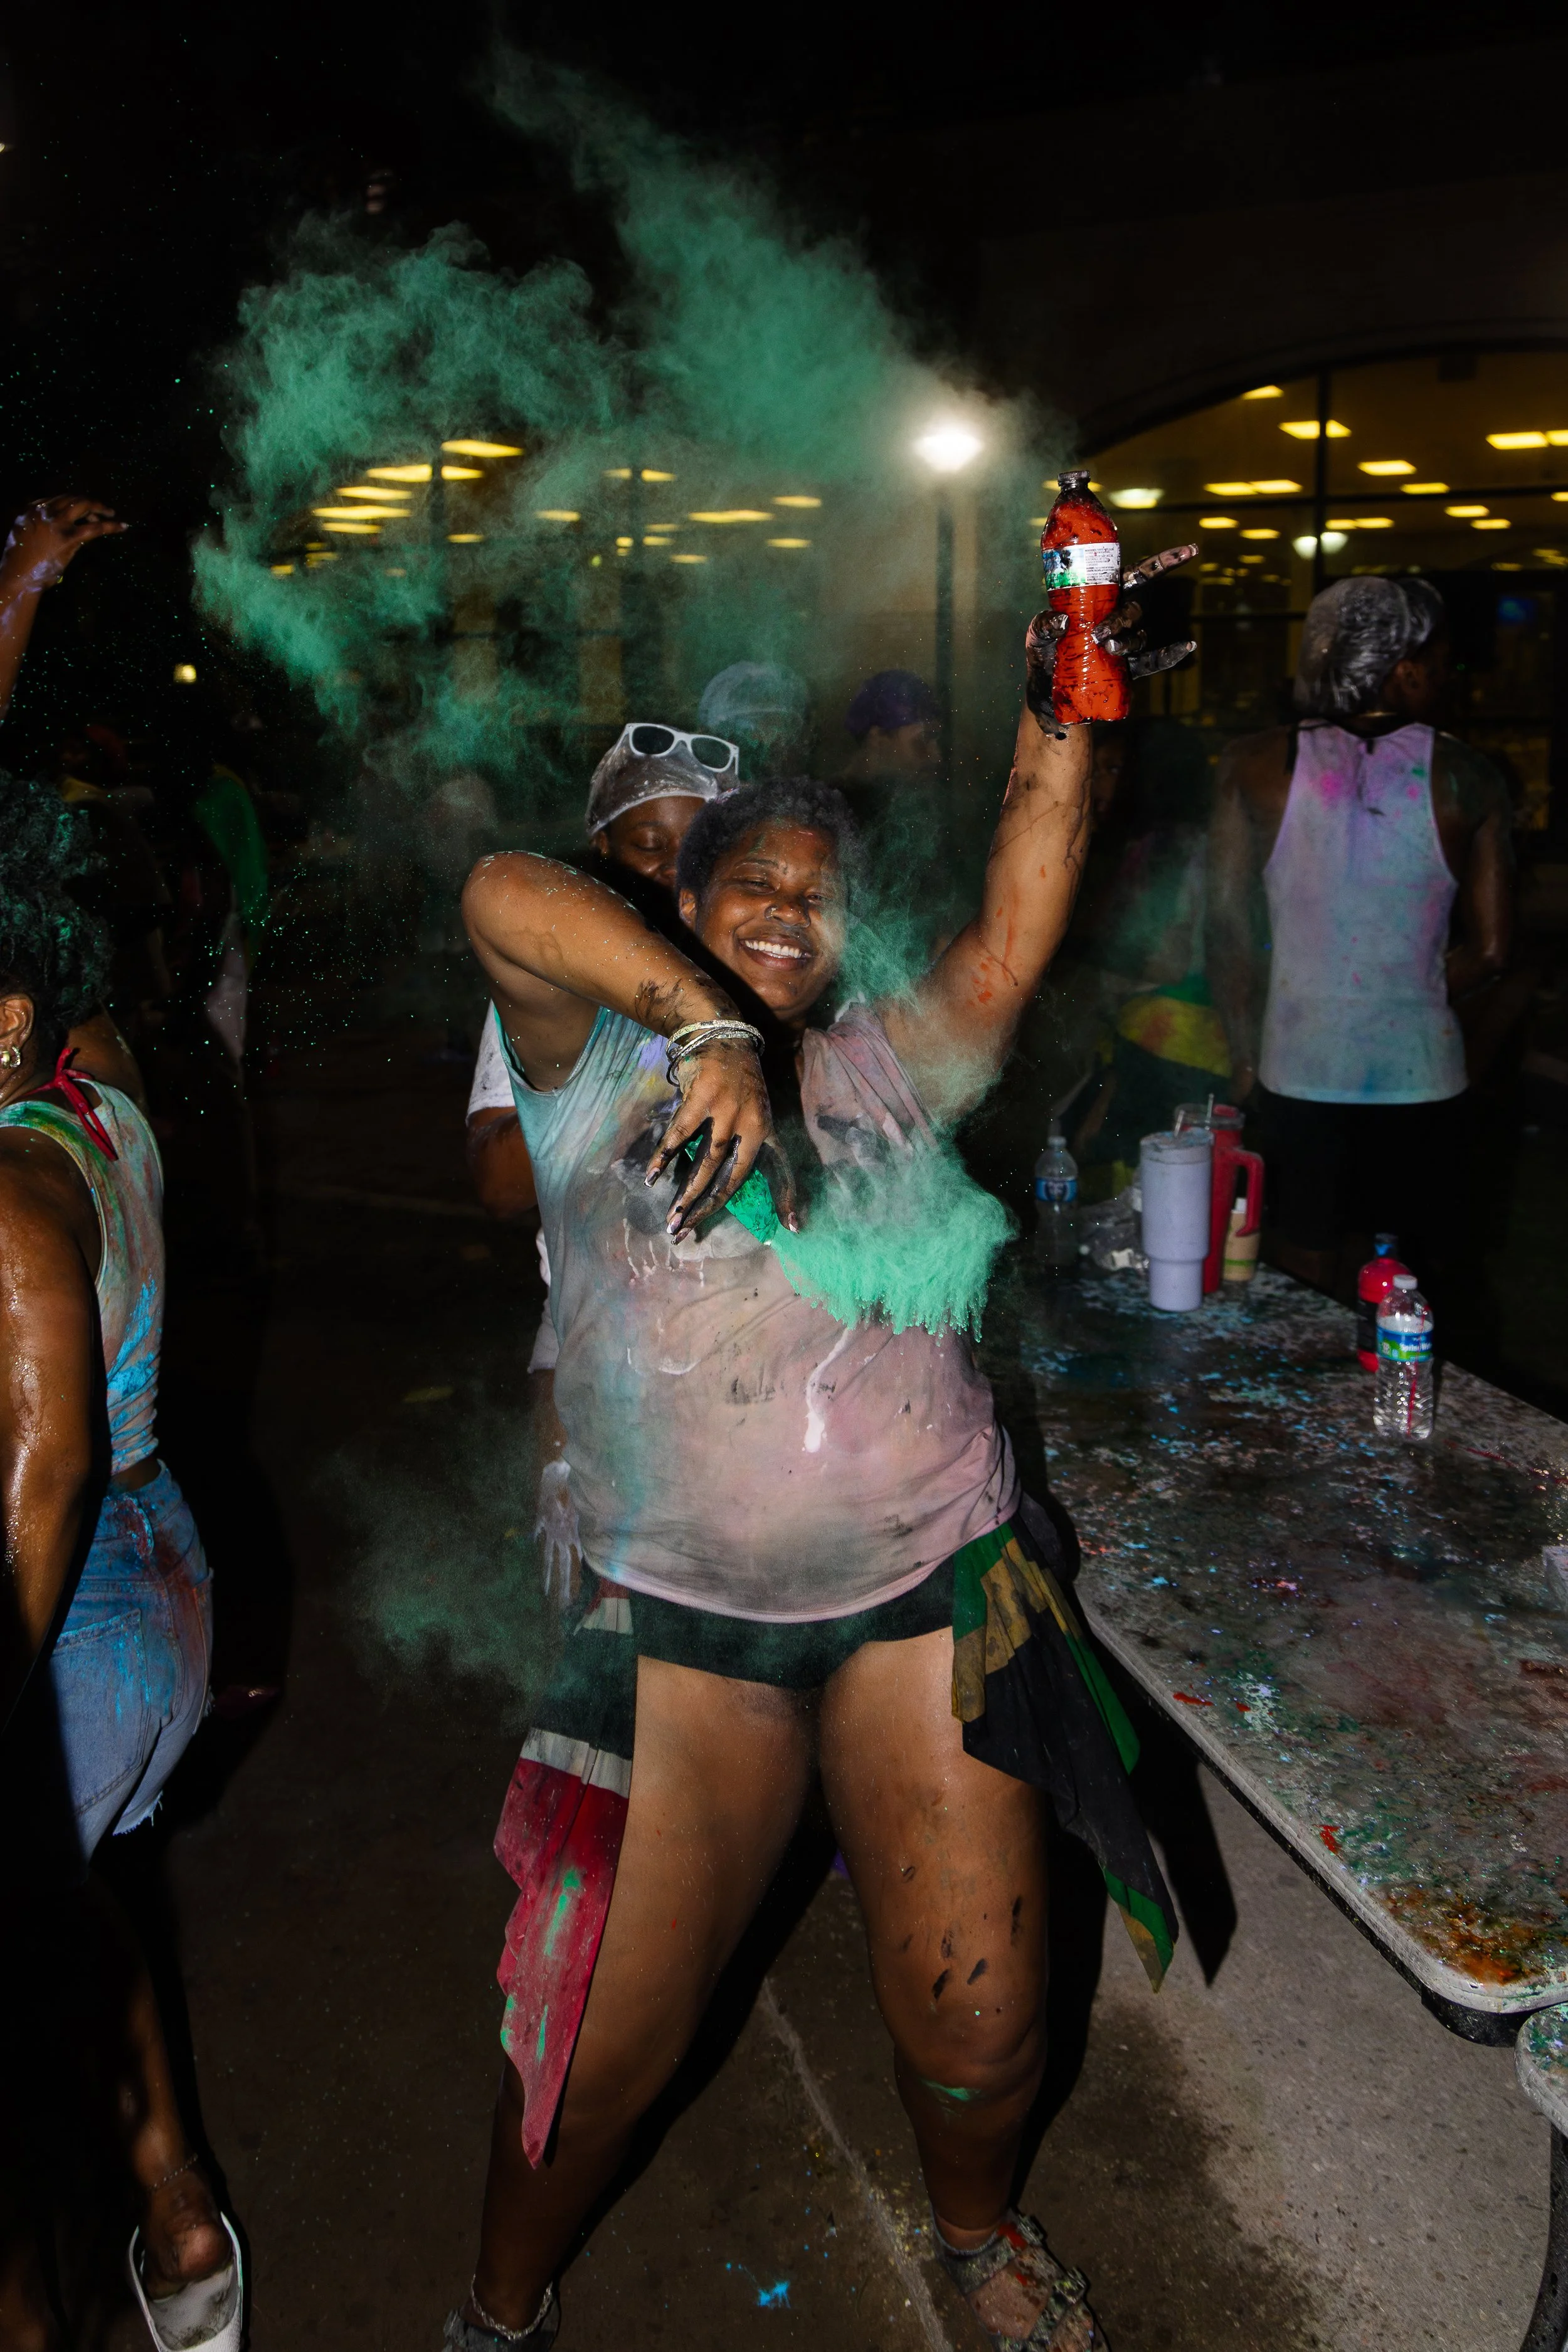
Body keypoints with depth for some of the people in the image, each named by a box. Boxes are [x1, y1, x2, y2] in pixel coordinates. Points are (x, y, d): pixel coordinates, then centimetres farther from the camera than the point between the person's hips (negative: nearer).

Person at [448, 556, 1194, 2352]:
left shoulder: (888, 1071, 8)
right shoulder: (603, 1074, -1)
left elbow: (1014, 938, -6)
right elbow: (504, 898, -19)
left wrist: (1059, 720, -14)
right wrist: (707, 1021, -30)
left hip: (932, 1593, 2)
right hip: (683, 1621, -2)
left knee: (980, 2013, 11)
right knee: (604, 2027, 8)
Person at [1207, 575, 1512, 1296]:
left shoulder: (1256, 767, -4)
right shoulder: (1466, 780, -4)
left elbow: (1227, 928, -3)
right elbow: (1489, 951, -2)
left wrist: (1246, 1057, 6)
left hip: (1298, 1074, 1)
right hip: (1420, 1076, 0)